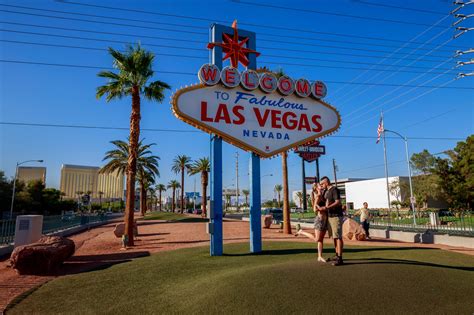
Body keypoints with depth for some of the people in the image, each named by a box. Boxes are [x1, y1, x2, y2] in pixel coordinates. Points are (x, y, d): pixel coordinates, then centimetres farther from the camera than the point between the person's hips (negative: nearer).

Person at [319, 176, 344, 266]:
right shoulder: (326, 191, 15)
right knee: (334, 237, 11)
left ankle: (340, 258, -7)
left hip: (336, 216, -9)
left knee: (338, 237, -8)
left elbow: (337, 202, -20)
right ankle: (337, 255, 19)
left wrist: (326, 208, -22)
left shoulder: (334, 189, -11)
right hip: (329, 216, 9)